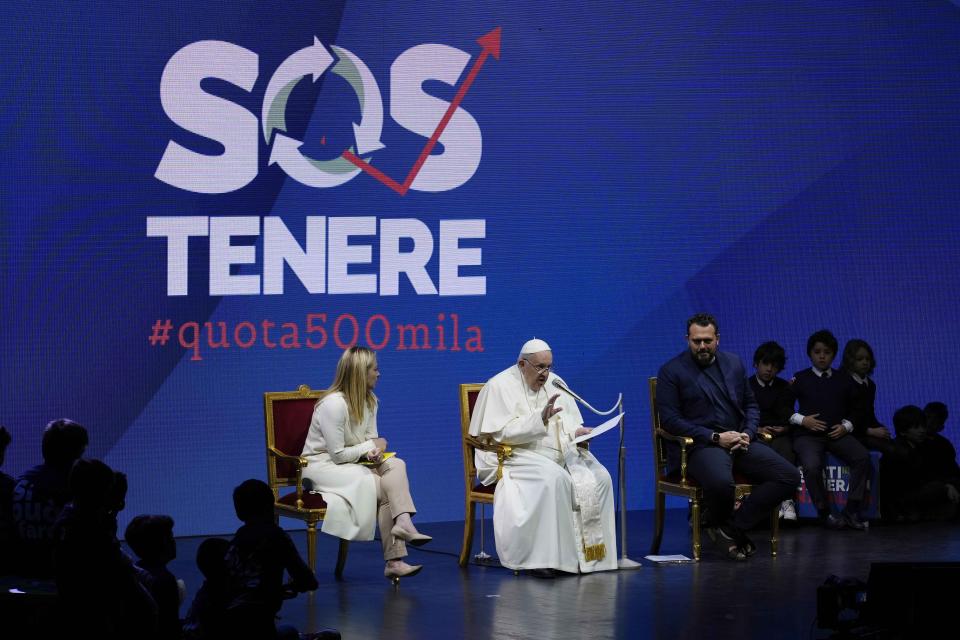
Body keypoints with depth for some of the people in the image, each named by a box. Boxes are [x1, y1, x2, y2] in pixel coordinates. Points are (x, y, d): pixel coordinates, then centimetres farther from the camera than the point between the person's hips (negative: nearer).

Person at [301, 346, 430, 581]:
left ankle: (403, 523, -32)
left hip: (352, 463, 7)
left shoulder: (370, 401, 6)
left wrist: (374, 454, -17)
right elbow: (337, 454, -21)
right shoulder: (333, 404, -20)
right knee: (379, 485, -26)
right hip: (321, 464, -7)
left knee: (395, 465, -20)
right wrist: (371, 446, -9)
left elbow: (372, 441, 7)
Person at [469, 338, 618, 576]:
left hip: (561, 453, 6)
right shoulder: (500, 386, -5)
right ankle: (544, 555, -31)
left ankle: (589, 553, -16)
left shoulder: (554, 383, 14)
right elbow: (502, 433, -16)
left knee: (599, 478, -19)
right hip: (516, 457, -6)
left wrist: (578, 432, -7)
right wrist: (540, 419, -26)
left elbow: (571, 424, 18)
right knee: (554, 478, -36)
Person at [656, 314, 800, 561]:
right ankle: (716, 521, -3)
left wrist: (748, 434, -1)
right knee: (721, 482, -40)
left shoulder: (734, 364, 17)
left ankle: (732, 526, -11)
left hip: (738, 443, 6)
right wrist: (715, 437, -15)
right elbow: (670, 419, -8)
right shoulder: (671, 372, 0)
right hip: (699, 446, -6)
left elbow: (751, 405, 22)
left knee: (789, 476, -16)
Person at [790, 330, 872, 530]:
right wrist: (802, 420, -9)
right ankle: (824, 513, -15)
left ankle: (851, 511, -20)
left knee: (862, 457, -26)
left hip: (837, 433, 2)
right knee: (812, 465, -34)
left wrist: (846, 426, 0)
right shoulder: (800, 379, 9)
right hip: (807, 435, -2)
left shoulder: (844, 380, 17)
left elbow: (854, 410, 19)